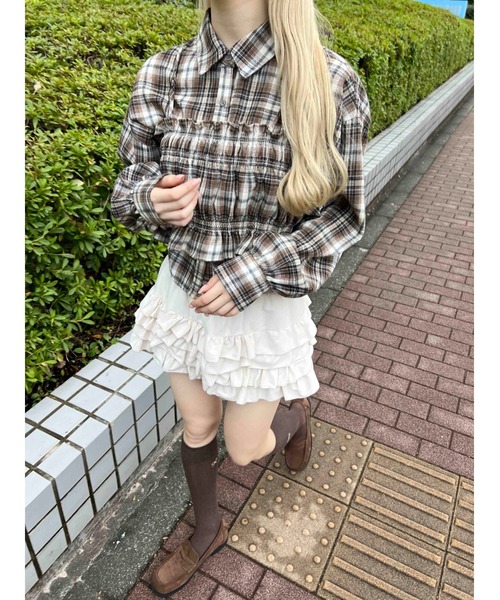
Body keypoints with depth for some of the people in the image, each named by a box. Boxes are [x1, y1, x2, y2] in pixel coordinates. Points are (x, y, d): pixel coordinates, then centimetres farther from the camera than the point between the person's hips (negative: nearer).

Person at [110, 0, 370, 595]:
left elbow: (341, 213, -11)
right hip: (185, 290, 4)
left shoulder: (330, 82, -17)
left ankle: (295, 411, 52)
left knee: (245, 449, 15)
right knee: (196, 428, 21)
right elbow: (129, 186, 3)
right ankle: (207, 530, 52)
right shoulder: (163, 73, -6)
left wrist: (252, 274, -20)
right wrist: (155, 201, -21)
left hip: (266, 301, -3)